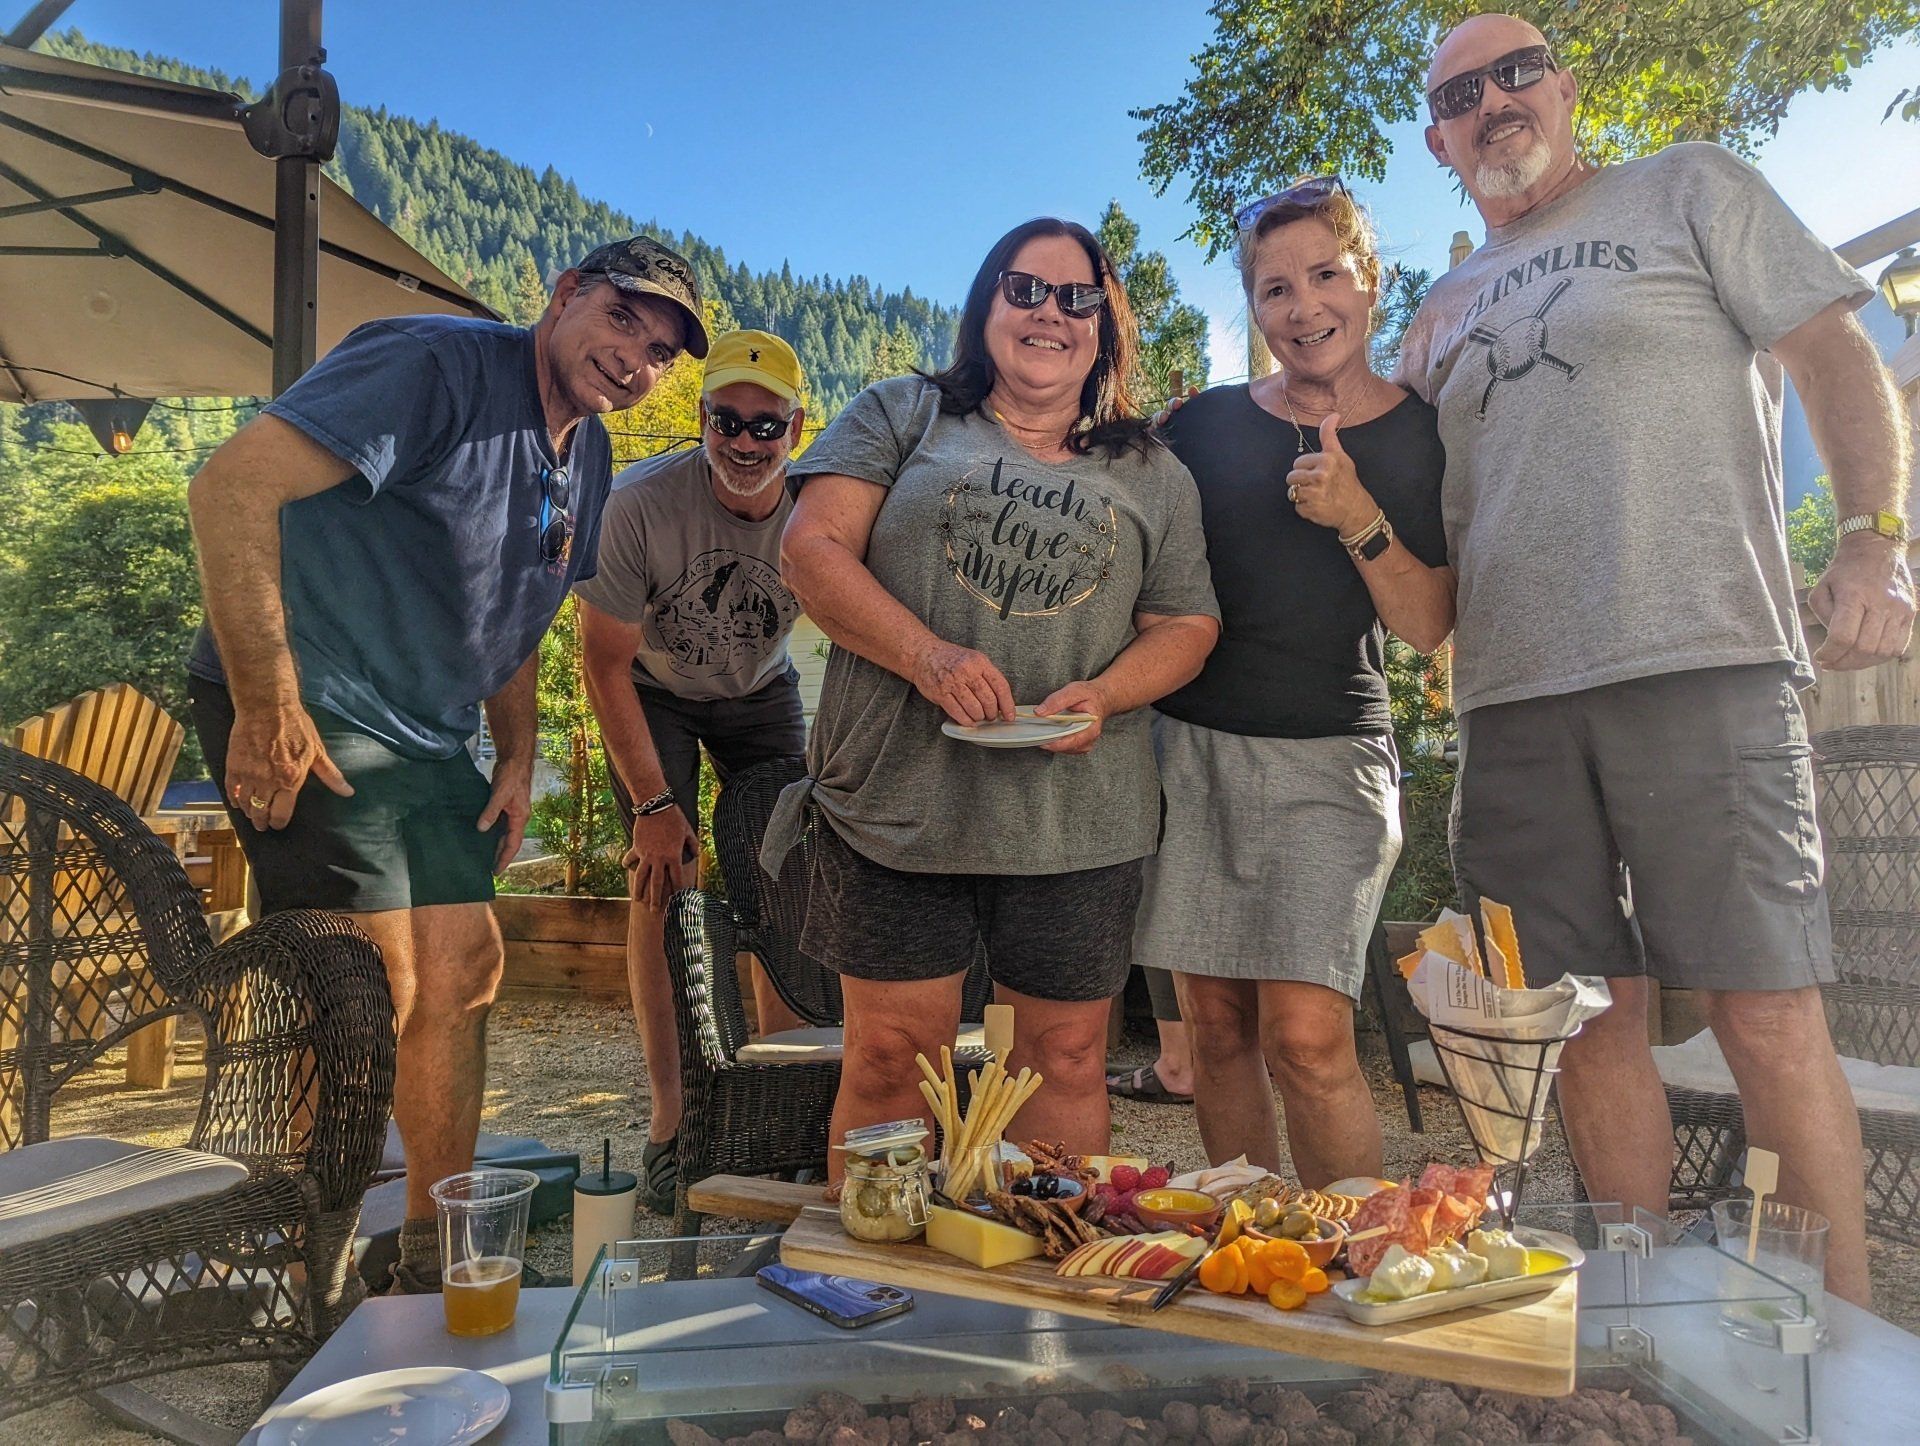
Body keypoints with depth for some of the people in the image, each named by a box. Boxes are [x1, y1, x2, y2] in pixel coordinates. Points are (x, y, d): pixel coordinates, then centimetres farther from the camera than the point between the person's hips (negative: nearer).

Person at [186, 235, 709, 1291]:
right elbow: (232, 486, -24)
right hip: (301, 715, -9)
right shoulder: (440, 364, -16)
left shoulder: (588, 463, 12)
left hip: (428, 740, 9)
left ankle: (432, 1259, 23)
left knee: (464, 973, 8)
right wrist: (267, 708, -24)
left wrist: (518, 759, 13)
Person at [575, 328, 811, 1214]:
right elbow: (605, 663, -22)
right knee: (661, 880, -12)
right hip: (652, 691, -2)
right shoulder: (640, 503, -31)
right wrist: (653, 803, -22)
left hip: (760, 693, 2)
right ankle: (668, 1115, -4)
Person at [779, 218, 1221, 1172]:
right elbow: (812, 548, -1)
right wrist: (927, 655, -16)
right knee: (890, 1053, 3)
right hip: (898, 801, -1)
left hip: (1080, 822, 2)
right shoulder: (904, 416, 9)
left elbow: (1186, 623, 13)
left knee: (1067, 1056, 9)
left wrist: (1105, 693, -8)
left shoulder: (1153, 476, 15)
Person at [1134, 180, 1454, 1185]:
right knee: (1216, 1026, 5)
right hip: (1188, 745, 3)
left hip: (1329, 758, -2)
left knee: (1306, 1039, -13)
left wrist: (1360, 520, -15)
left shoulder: (1423, 436, 5)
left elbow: (1430, 627, -1)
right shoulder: (1205, 425, 9)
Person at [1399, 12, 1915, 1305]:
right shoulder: (1445, 312, 23)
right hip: (1514, 692, 4)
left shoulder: (1690, 191, 12)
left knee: (1766, 1011, -6)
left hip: (1700, 664, -4)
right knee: (1590, 1018, 6)